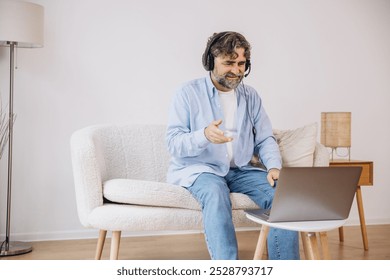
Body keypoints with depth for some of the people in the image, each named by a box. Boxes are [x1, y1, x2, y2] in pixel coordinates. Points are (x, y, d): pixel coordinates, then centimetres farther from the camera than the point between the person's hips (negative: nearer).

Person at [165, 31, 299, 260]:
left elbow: (265, 138, 11)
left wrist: (274, 167, -10)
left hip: (241, 170, 4)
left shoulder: (251, 96, 12)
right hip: (199, 169, -4)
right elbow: (173, 143, -9)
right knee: (216, 193, -38)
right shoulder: (189, 93, -3)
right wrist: (204, 136, -30)